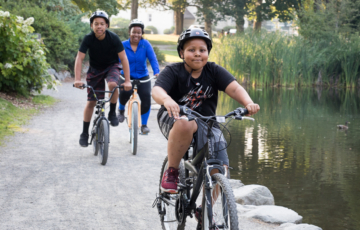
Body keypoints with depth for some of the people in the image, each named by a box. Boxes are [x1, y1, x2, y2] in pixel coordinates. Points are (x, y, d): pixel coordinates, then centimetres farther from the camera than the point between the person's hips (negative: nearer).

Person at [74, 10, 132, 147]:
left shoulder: (113, 38, -22)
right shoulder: (88, 39, -20)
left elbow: (123, 58, -20)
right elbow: (79, 58, -21)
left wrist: (127, 80, -26)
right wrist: (77, 79, -32)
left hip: (111, 66, -1)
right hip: (95, 68, 1)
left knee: (112, 84, -35)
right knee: (91, 102, -2)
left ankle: (112, 113, -11)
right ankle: (85, 133, 11)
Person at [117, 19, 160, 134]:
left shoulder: (145, 44, -6)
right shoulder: (123, 45, -7)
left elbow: (152, 59, -13)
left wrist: (157, 72, -28)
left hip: (143, 77, 1)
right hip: (127, 76, -1)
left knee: (146, 98, -17)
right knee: (124, 93, -28)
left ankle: (144, 124, 1)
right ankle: (121, 110, 8)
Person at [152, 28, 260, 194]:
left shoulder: (214, 71, 0)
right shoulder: (173, 72, -8)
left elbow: (234, 88, -14)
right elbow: (157, 90, -26)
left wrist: (248, 103, -36)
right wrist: (167, 100, -51)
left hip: (206, 125, 3)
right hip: (173, 119, -3)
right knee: (185, 124, -40)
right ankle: (171, 172, -19)